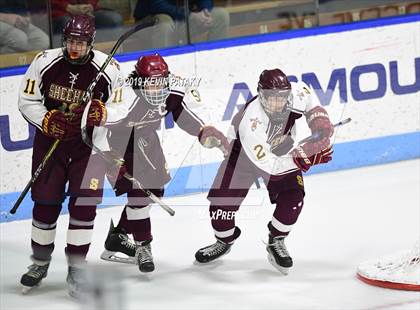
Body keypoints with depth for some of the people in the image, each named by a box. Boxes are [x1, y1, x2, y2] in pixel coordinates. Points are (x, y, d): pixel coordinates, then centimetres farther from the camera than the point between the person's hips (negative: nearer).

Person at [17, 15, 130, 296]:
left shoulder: (108, 68, -17)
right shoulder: (45, 62, -13)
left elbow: (122, 109, -10)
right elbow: (27, 101, -4)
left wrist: (103, 114, -31)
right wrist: (46, 121, -20)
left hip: (90, 143, -2)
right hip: (51, 138, 2)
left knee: (84, 202, -10)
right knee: (45, 201, 5)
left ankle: (76, 269, 0)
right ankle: (40, 262, 24)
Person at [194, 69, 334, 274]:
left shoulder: (297, 93, -30)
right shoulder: (251, 121, -43)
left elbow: (311, 105, -1)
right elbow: (267, 164, -38)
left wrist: (321, 124, -14)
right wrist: (304, 158, -42)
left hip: (281, 150, 3)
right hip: (243, 150, -3)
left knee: (292, 198, -14)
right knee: (222, 202, -6)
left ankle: (276, 242, 9)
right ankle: (224, 241, 24)